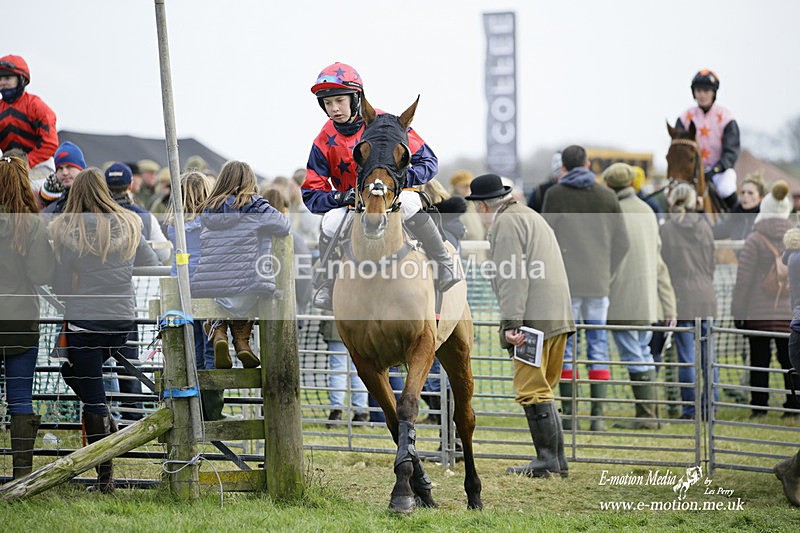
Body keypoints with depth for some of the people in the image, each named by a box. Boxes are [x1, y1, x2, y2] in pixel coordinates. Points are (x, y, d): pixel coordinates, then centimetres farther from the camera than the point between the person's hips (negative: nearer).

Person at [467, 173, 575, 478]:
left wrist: (511, 323, -20)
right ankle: (557, 460, 16)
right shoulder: (529, 215, 24)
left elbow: (513, 278, -17)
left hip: (532, 321, -10)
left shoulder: (505, 223, -8)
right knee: (543, 390, 15)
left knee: (532, 391, -6)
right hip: (559, 316, 10)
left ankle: (547, 461, -6)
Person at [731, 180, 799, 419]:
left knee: (759, 362, 4)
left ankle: (759, 407, 5)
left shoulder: (754, 240, -7)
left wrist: (737, 311, 1)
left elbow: (743, 280, -7)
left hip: (759, 314, -3)